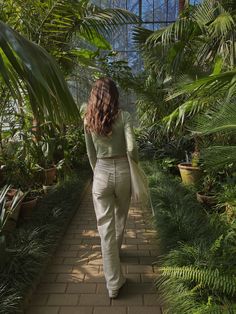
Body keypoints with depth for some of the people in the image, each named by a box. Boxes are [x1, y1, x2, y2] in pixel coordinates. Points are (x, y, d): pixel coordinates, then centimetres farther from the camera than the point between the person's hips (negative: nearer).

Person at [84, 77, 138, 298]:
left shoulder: (88, 120, 1)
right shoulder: (123, 116, -7)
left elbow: (91, 153, 8)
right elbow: (131, 148, -17)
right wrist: (136, 161, 4)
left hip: (101, 174, 0)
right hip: (122, 171, 0)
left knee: (106, 226, 6)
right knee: (120, 218, 25)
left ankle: (113, 283, 14)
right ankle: (116, 252, 51)